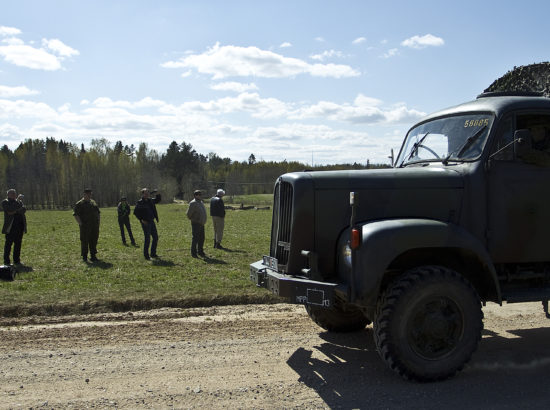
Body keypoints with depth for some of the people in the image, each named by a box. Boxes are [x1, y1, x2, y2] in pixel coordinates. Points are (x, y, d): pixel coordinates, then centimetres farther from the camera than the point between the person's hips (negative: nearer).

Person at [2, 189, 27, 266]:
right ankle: (6, 261, 0)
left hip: (20, 226, 5)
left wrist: (15, 211, -13)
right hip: (10, 226, -5)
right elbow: (10, 210, -14)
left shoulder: (19, 201, 17)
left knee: (18, 243, 6)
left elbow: (24, 209, 0)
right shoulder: (5, 202, 3)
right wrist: (18, 200, -8)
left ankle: (16, 260, 12)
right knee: (8, 243, -5)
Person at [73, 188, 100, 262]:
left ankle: (93, 256, 16)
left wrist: (98, 222, 12)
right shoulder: (80, 204, -5)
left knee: (94, 241, 8)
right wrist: (80, 223, -16)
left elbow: (97, 212, 21)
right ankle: (84, 257, 6)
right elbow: (75, 215, -9)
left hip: (94, 226, 6)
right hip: (85, 226, -6)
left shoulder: (93, 202, 15)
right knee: (85, 241, -1)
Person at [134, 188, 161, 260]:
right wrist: (141, 220, -15)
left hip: (152, 221, 7)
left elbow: (158, 200, 26)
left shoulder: (150, 200, 10)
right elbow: (135, 212, -9)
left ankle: (153, 253, 22)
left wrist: (157, 194, 6)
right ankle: (146, 255, 1)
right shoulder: (140, 203, -9)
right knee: (147, 239, -7)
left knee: (155, 237, 11)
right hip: (145, 222, -7)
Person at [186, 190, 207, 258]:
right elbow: (189, 213, -15)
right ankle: (193, 253, 1)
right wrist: (192, 219, -2)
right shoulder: (193, 203, -15)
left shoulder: (201, 202, 13)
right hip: (196, 224, -8)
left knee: (201, 238, 12)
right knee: (195, 238, -6)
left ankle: (200, 252, 21)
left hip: (201, 224, 9)